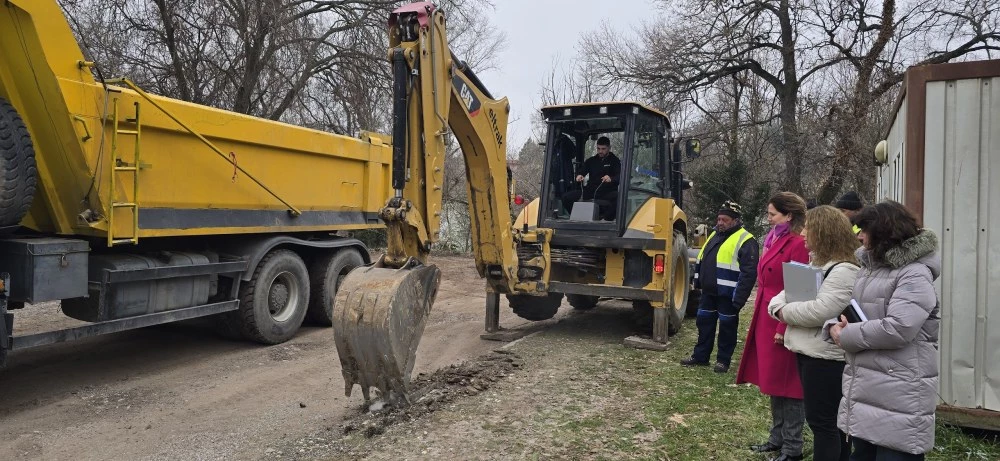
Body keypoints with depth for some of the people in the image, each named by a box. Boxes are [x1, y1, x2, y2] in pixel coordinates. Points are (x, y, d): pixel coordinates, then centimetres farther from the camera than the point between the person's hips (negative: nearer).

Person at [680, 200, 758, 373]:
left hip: (727, 294, -7)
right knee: (704, 323, 14)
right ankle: (700, 355, 25)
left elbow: (749, 272, -18)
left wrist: (739, 297, -21)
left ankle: (723, 360, 18)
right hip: (708, 291, 8)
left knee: (726, 327, 5)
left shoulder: (745, 240, -13)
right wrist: (698, 281, 18)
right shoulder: (715, 235, 13)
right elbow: (701, 260, 21)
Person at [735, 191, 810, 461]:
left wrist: (784, 328, -20)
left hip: (782, 324, -9)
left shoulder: (798, 245, -15)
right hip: (765, 319, 9)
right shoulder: (774, 240, 13)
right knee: (772, 381, 16)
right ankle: (778, 438, 29)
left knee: (786, 383, 1)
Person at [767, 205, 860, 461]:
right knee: (820, 419, 18)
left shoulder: (844, 270, -17)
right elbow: (788, 291, 16)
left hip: (826, 356, -10)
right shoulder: (816, 262, 15)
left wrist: (785, 311, -13)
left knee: (823, 422, -1)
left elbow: (820, 311, -27)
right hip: (808, 351, 10)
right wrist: (778, 306, -6)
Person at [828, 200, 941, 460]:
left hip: (899, 393, -9)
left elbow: (898, 328, -25)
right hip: (865, 386, 9)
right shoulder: (870, 264, 14)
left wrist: (846, 336, -14)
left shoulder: (915, 274, -14)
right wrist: (843, 325, -1)